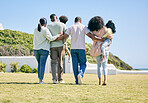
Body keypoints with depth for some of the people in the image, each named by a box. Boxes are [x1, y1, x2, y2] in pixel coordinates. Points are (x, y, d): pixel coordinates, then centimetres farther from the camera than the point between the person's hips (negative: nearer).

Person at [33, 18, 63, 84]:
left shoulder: (35, 30, 7)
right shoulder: (45, 30, -12)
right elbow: (51, 38, -15)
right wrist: (58, 35, -3)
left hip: (36, 49, 6)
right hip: (44, 50, -6)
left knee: (39, 64, 18)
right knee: (42, 65, -3)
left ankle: (39, 78, 15)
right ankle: (41, 80, -6)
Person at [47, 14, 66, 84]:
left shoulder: (49, 26, 5)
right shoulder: (62, 25, 4)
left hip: (53, 45, 0)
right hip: (61, 45, 0)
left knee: (54, 62, 1)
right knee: (60, 62, 7)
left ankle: (54, 79, -14)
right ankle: (60, 79, 8)